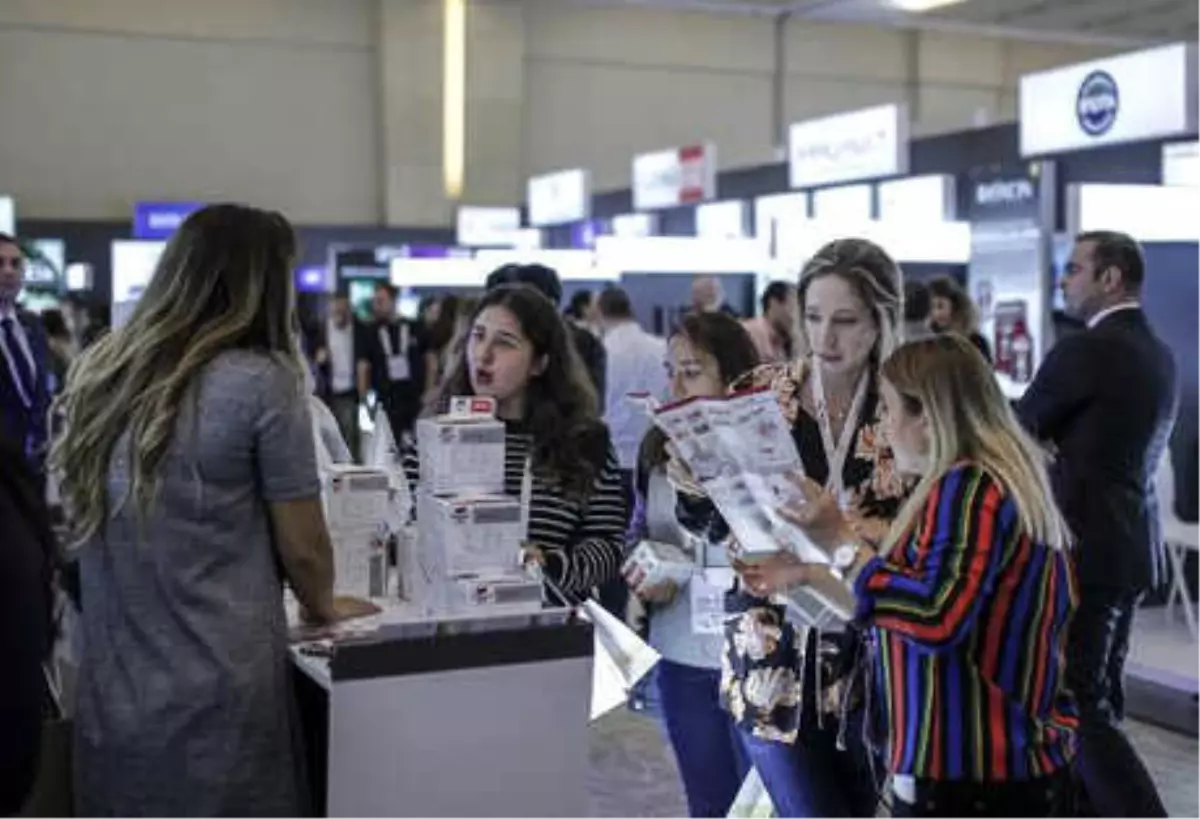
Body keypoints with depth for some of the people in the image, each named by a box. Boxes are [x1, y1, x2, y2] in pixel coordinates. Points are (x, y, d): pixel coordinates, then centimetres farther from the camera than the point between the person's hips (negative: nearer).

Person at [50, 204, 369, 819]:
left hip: (109, 704, 6)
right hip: (215, 709, -6)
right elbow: (303, 548, -8)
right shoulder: (258, 382, -13)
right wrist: (323, 609, 13)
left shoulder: (94, 375, 5)